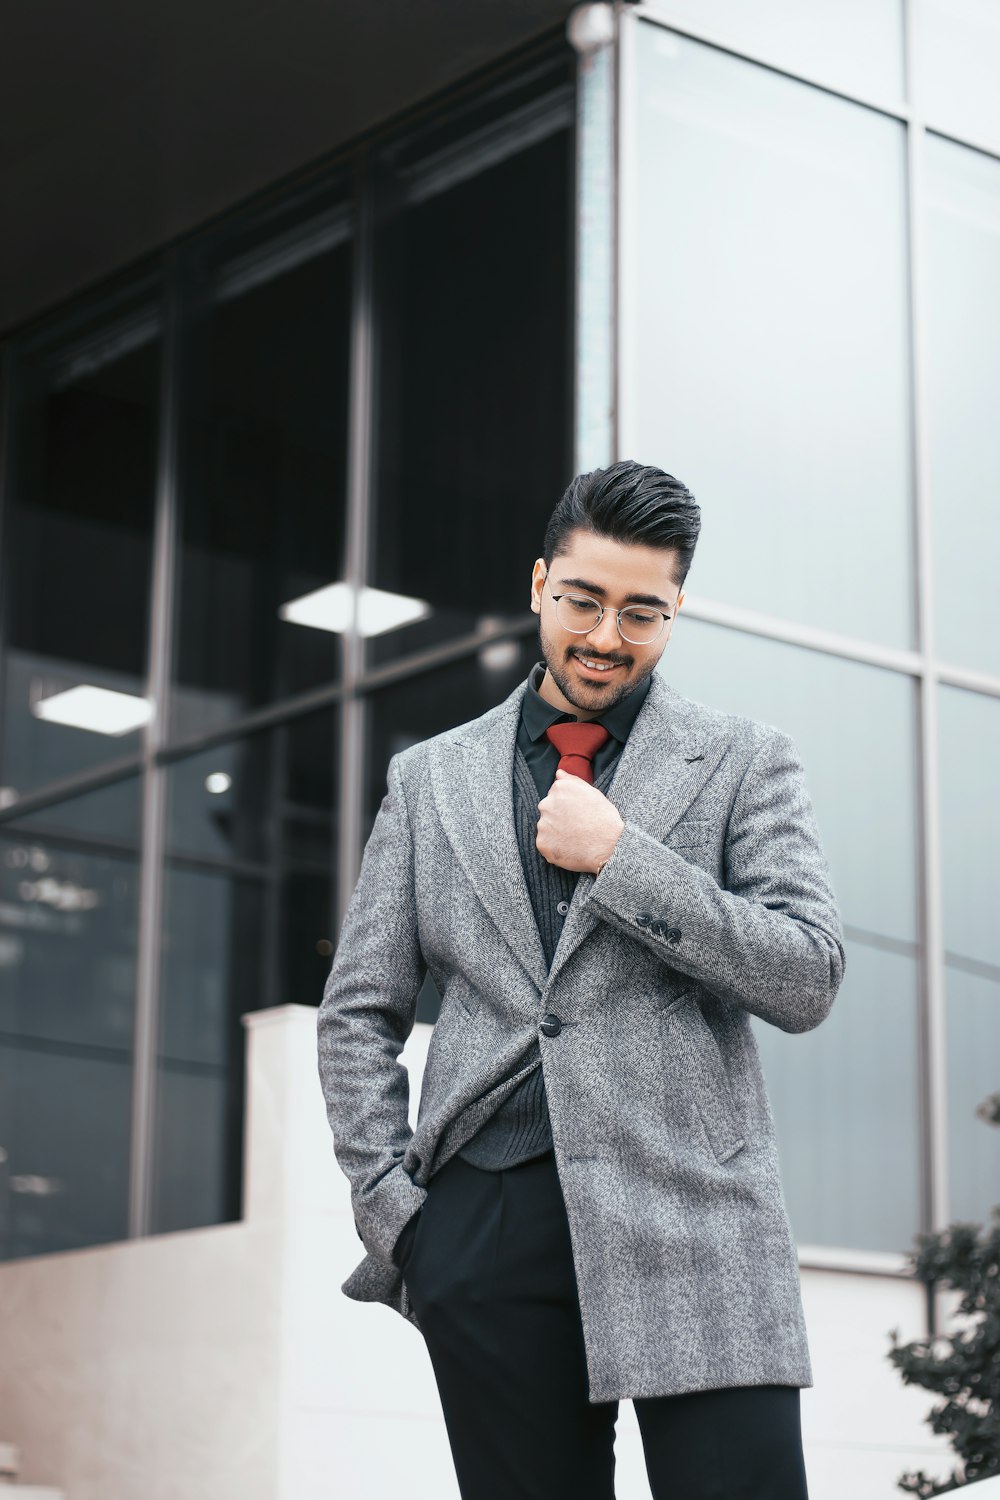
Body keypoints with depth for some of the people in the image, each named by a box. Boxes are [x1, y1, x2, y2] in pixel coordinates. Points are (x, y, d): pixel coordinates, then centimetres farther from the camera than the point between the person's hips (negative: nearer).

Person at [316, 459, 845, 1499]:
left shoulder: (742, 762, 10)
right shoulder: (429, 778, 16)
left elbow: (807, 981, -1)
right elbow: (358, 1012, 16)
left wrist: (619, 856, -6)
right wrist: (392, 1209, 3)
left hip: (690, 1217, -2)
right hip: (484, 1219, 2)